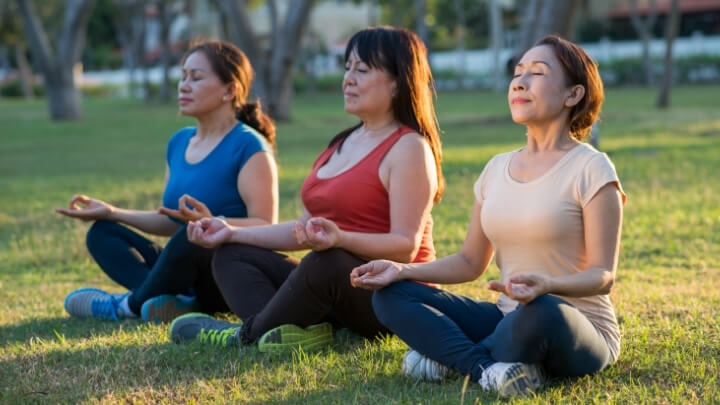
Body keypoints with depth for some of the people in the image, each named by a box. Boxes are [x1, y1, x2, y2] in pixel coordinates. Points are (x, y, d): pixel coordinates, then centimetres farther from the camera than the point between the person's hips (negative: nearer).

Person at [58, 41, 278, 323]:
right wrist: (112, 213, 11)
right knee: (102, 233, 4)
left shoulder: (249, 147, -11)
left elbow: (265, 227, -19)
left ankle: (132, 305, -11)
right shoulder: (179, 142, 12)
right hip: (192, 275, 9)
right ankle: (176, 302, -22)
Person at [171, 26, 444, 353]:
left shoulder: (408, 148, -11)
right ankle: (295, 331, -27)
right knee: (232, 255, 4)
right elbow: (307, 228, 17)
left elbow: (406, 246, -20)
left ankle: (248, 334, -15)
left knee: (327, 262, -40)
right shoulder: (344, 143, 16)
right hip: (335, 286, 10)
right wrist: (233, 232, 10)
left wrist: (339, 239, -36)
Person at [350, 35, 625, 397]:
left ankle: (452, 357, -15)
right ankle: (488, 367, -25)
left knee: (542, 311, -41)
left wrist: (546, 284, -35)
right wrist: (402, 270, -3)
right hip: (509, 321, 6)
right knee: (391, 294, -7)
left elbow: (602, 276, -14)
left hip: (577, 330, -6)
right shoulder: (497, 169, 9)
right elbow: (470, 262, 13)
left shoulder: (590, 170, -9)